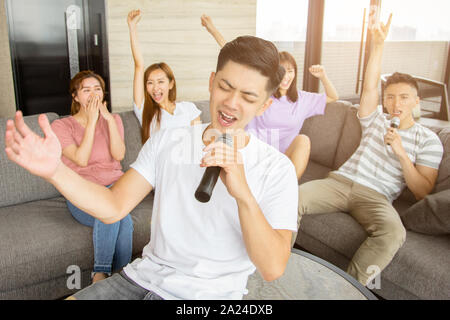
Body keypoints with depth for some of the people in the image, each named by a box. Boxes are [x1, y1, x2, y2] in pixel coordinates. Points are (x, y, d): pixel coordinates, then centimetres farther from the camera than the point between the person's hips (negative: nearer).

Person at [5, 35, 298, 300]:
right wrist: (55, 170, -21)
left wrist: (243, 193, -32)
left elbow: (272, 268, -18)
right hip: (144, 277, 4)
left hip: (207, 294, -3)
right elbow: (113, 207, -5)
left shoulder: (276, 168, -11)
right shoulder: (166, 142, 1)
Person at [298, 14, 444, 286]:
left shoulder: (428, 140, 10)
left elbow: (423, 192, 1)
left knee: (394, 233, -38)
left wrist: (401, 153, -10)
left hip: (376, 196, -2)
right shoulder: (376, 120, 19)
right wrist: (378, 44, -8)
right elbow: (369, 86, 2)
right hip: (340, 180, 3)